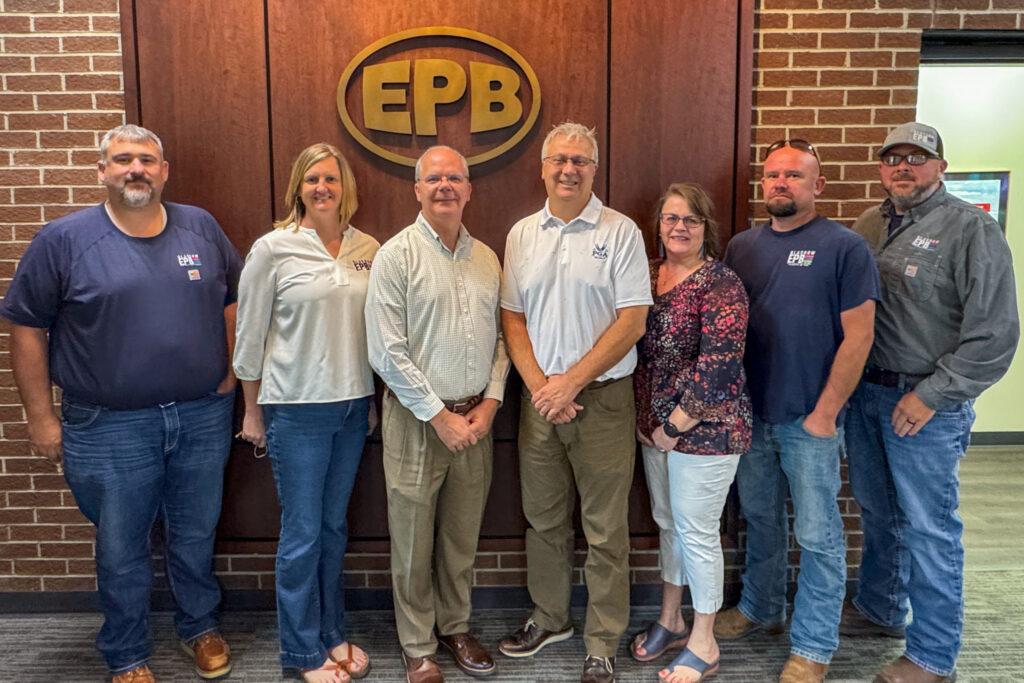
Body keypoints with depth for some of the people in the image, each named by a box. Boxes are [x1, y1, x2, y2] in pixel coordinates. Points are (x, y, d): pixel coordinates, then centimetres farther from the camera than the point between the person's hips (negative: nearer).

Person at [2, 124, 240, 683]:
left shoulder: (201, 228, 3)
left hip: (202, 417, 3)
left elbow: (234, 298, 13)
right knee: (121, 550, 12)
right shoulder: (63, 239, -5)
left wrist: (231, 370, 5)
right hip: (112, 427, -2)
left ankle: (200, 627, 41)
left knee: (196, 536, 18)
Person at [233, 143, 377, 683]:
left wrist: (373, 400, 11)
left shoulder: (368, 249, 4)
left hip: (353, 406, 4)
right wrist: (252, 413, 0)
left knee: (334, 526, 15)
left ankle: (332, 633, 33)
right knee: (302, 533, 5)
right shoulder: (273, 248, -7)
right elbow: (250, 335, -3)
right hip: (296, 409, -4)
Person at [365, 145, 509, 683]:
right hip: (417, 419, -4)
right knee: (414, 542, 8)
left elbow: (499, 337, 10)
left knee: (462, 537, 16)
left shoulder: (486, 258, 9)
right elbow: (387, 352, -13)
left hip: (475, 419, 5)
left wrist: (490, 402, -3)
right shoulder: (396, 255, -8)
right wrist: (439, 416, -13)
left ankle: (455, 627, 36)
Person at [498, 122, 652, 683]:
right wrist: (539, 386, -6)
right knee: (543, 519, 16)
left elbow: (632, 321, -9)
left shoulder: (620, 232, -4)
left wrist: (572, 381, -14)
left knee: (604, 530, 4)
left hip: (602, 398, -4)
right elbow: (513, 318, 7)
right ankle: (549, 618, 35)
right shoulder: (522, 235, 8)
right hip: (539, 398, 4)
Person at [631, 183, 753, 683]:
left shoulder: (721, 285, -14)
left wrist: (675, 426, -17)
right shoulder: (647, 276, 7)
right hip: (653, 426, 7)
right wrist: (648, 420, 4)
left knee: (698, 533, 4)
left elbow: (717, 367, -20)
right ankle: (670, 621, 37)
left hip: (704, 429, -6)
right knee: (669, 524, 18)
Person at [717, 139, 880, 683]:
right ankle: (760, 608, 39)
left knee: (817, 534, 6)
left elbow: (858, 336, -10)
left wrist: (825, 412, -12)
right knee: (759, 518, 19)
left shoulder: (844, 247, -7)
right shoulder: (741, 246, 7)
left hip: (809, 419, -4)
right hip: (750, 413, 5)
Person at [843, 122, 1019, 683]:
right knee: (878, 511, 20)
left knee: (928, 529, 2)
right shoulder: (868, 226, 9)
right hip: (865, 393, 6)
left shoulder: (971, 229, -9)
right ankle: (879, 609, 39)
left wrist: (931, 395, -15)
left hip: (925, 404, -6)